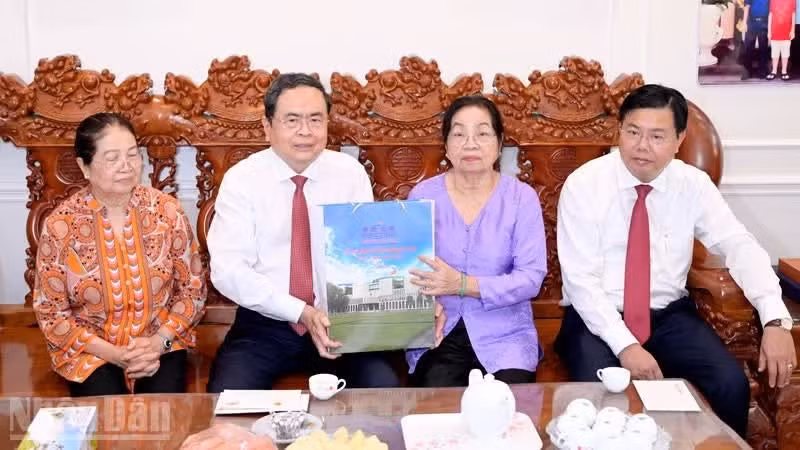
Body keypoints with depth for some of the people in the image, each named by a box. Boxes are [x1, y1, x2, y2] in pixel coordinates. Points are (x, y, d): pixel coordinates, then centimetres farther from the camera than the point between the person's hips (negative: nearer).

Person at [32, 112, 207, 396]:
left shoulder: (166, 211, -5)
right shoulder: (60, 225, -9)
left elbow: (193, 289, 2)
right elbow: (51, 313, -4)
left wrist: (160, 341, -13)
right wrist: (112, 354, -15)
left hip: (161, 343, 1)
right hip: (91, 349, -1)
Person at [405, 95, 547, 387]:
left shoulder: (522, 197, -1)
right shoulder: (422, 196, 4)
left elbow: (531, 278, -10)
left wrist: (462, 284, -23)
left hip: (505, 335, 0)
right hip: (436, 334, 0)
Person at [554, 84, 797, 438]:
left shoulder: (693, 184, -2)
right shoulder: (584, 185, -11)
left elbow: (740, 246, -9)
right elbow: (580, 279, -15)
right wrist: (625, 344, -25)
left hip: (669, 316, 3)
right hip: (599, 318, -3)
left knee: (731, 385, -18)